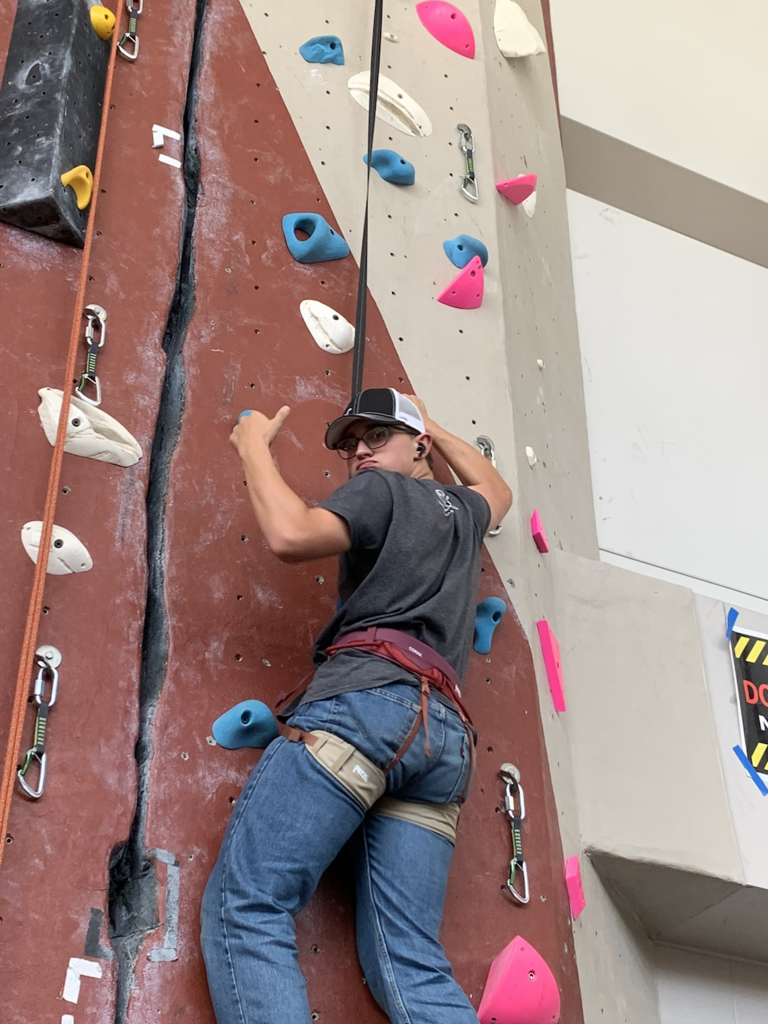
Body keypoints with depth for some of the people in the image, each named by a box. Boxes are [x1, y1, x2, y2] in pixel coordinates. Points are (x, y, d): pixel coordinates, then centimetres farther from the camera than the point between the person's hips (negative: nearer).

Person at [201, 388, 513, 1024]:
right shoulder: (463, 509, 31)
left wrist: (254, 446, 8)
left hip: (370, 693, -7)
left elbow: (291, 535, -8)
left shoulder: (382, 488, 11)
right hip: (446, 731, 7)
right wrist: (437, 429, 62)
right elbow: (498, 489, 57)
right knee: (412, 966, -1)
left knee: (245, 907, -15)